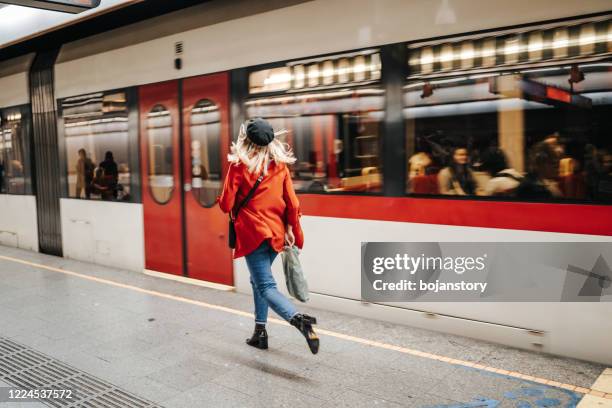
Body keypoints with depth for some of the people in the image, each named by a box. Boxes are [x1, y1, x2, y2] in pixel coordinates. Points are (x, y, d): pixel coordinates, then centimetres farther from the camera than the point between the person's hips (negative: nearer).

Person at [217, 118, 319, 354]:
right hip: (276, 234, 6)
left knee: (266, 286, -5)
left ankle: (299, 319, -30)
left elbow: (226, 205, -6)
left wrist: (222, 200, 17)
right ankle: (260, 332, 27)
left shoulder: (239, 165, -8)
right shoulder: (280, 165, 4)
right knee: (258, 280, 23)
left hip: (252, 234, -5)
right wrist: (294, 233, 11)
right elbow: (292, 204, 3)